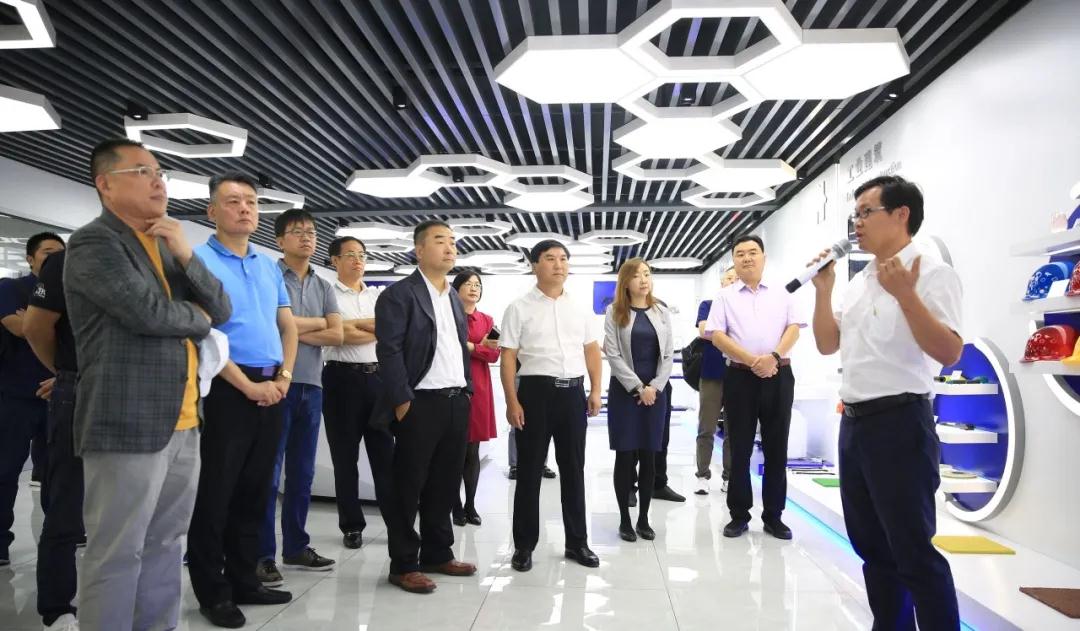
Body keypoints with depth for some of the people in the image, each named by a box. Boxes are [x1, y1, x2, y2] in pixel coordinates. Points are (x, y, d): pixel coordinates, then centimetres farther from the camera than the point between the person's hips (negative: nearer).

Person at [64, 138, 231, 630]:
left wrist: (185, 255, -5)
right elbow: (150, 312, -21)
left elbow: (222, 312, 10)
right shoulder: (93, 244, -7)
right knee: (117, 555, 2)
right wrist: (197, 318, 0)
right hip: (129, 423, -8)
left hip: (182, 422, 8)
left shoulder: (167, 245, 18)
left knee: (164, 546, 15)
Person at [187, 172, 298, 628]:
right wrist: (249, 386, -14)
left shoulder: (269, 265, 14)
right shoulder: (199, 260, -6)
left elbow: (288, 326, 17)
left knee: (254, 492, 14)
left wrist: (283, 376, 1)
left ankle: (244, 581, 26)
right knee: (214, 495, 3)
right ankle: (212, 592, 16)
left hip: (272, 391, 7)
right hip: (226, 391, -6)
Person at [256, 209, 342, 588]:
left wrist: (294, 329, -7)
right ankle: (262, 554, 8)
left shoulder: (323, 286, 14)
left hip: (311, 386, 6)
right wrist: (317, 322, -2)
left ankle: (296, 546, 23)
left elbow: (337, 335, 4)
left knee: (302, 472, 12)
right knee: (269, 472, -1)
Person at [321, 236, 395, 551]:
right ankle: (352, 525, 18)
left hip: (378, 377, 3)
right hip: (343, 377, -3)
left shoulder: (378, 295, 14)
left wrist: (354, 324, -10)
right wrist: (377, 330, -5)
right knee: (345, 456, 6)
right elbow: (343, 336, -13)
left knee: (385, 453, 6)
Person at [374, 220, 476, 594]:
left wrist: (467, 389, 13)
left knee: (445, 484, 14)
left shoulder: (454, 297, 17)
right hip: (421, 403, -7)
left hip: (456, 401, 7)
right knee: (409, 486, 3)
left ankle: (437, 554, 27)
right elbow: (389, 351, -13)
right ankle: (404, 564, 14)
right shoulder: (399, 294, -7)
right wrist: (402, 401, -17)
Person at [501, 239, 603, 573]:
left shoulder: (578, 309, 10)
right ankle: (524, 545, 19)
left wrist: (595, 391, 7)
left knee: (573, 469, 13)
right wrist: (512, 402, -12)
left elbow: (592, 350, 16)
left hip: (573, 392, 4)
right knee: (529, 470, 5)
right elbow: (507, 358, -5)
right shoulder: (519, 308, -2)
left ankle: (577, 541, 27)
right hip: (536, 391, -4)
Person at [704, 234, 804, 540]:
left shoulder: (781, 293, 11)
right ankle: (739, 515, 14)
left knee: (776, 448, 6)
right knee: (740, 449, 3)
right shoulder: (725, 296, 6)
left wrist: (773, 356, -15)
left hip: (778, 376, 1)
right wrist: (752, 360, -14)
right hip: (741, 377, -1)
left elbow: (794, 328, 3)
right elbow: (716, 335, -3)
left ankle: (773, 515, 18)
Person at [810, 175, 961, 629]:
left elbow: (949, 353, -19)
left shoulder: (932, 274, -9)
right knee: (871, 545, 17)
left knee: (914, 552, -1)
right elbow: (828, 345, 15)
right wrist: (823, 288, 5)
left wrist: (905, 295, -28)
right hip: (853, 422, 8)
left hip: (899, 422, -8)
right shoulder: (859, 282, 13)